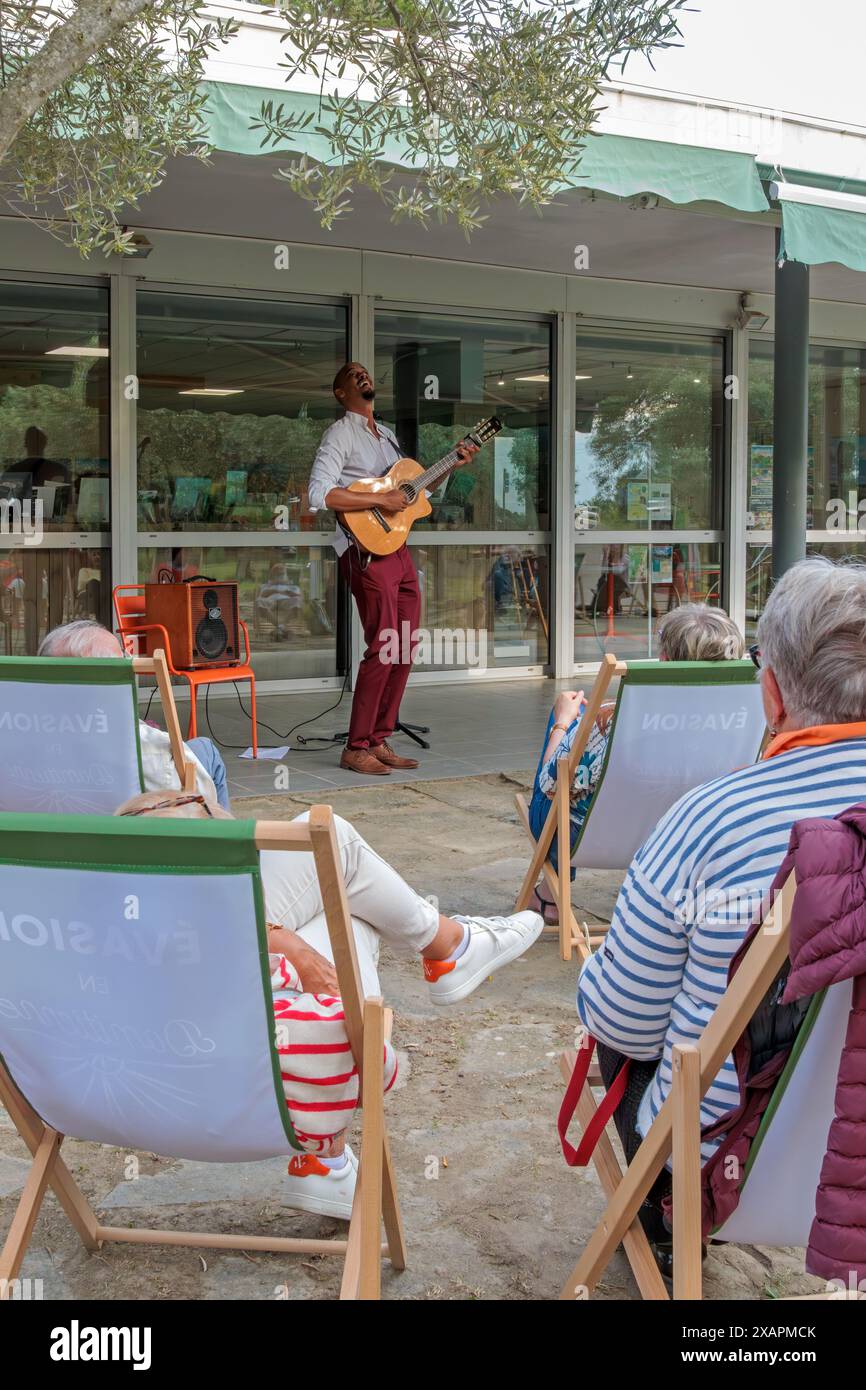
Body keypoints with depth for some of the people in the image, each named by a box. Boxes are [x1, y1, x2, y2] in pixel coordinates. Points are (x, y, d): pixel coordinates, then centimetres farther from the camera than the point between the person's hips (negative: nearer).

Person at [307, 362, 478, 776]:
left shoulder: (387, 435, 21)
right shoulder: (341, 433, -5)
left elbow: (412, 489, 28)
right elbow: (319, 494, -18)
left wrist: (452, 465, 17)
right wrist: (380, 500, -20)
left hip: (397, 547, 9)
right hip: (366, 550, -9)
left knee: (403, 650, 7)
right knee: (383, 649, -11)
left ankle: (379, 741, 14)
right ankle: (356, 749, -4)